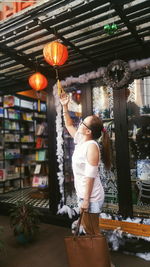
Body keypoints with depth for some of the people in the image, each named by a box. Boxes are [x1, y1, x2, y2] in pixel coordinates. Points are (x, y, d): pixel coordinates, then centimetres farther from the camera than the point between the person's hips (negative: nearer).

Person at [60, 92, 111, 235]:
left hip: (91, 196, -9)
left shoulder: (91, 146, -22)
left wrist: (86, 200, -21)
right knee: (87, 227, 22)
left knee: (93, 231, 8)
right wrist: (65, 106, 12)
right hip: (83, 194, 9)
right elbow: (69, 125, 17)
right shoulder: (80, 141, 3)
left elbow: (90, 176, -23)